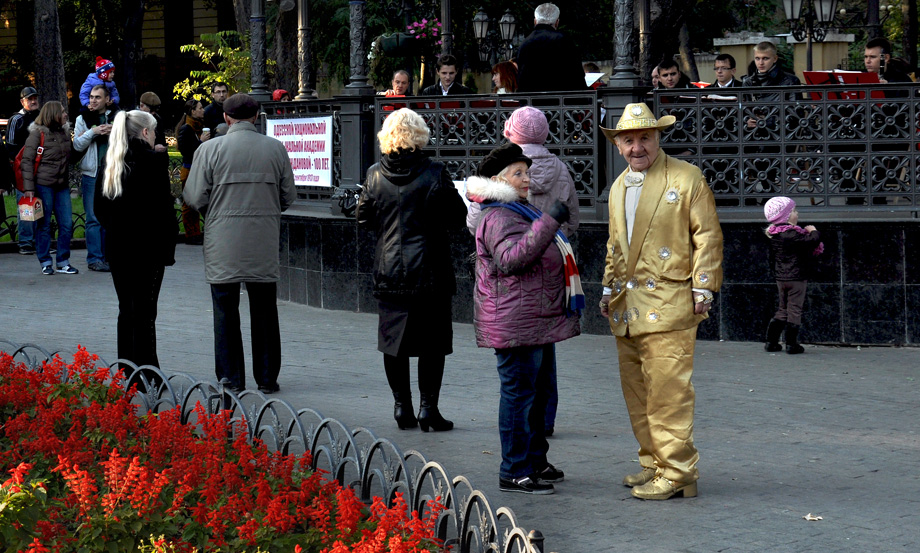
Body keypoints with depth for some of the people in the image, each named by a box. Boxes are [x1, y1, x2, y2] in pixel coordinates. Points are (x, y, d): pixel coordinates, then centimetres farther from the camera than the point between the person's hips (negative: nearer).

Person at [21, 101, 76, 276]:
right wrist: (29, 188, -14)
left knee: (67, 224, 3)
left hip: (62, 186, 6)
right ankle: (45, 263, 9)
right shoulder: (37, 133, -5)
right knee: (44, 225, 1)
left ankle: (63, 262, 12)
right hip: (43, 185, -6)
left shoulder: (65, 132, 14)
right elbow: (27, 160, -8)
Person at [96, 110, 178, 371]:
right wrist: (169, 244, -7)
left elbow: (100, 207, 9)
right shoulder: (154, 160, -11)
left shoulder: (112, 161, 7)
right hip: (148, 246, -6)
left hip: (117, 246, 6)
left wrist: (114, 230, 16)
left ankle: (127, 372, 16)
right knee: (144, 311, -2)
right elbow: (163, 205, -13)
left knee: (126, 310, 13)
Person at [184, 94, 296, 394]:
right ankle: (267, 378, 16)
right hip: (264, 245, 2)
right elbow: (289, 195, 6)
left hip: (223, 245, -2)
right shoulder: (275, 148, 1)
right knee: (264, 313, 11)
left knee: (226, 312, 6)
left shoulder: (210, 149, -6)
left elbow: (195, 198, -5)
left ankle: (230, 378, 7)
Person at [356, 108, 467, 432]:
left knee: (394, 341, 12)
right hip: (430, 272, -3)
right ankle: (428, 407, 1)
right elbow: (457, 217, -7)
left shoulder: (375, 175, -3)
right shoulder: (434, 174, -11)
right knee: (432, 343, 4)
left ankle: (402, 406, 13)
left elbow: (364, 219, 7)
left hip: (388, 271, 3)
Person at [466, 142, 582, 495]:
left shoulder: (519, 211, 21)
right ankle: (513, 473, -5)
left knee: (538, 392, 16)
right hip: (515, 324, -11)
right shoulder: (499, 217, -15)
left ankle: (535, 461, 26)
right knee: (519, 393, -8)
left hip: (538, 321, 11)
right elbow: (511, 258, -32)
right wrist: (549, 222, -32)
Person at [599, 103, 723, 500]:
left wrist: (702, 288, -9)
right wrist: (609, 289, 22)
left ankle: (676, 472, -6)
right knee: (637, 392, 10)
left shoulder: (686, 179, -3)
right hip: (626, 309, 7)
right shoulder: (618, 187, 18)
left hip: (667, 304, -7)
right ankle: (653, 463, 20)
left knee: (667, 390, -10)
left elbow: (707, 236, -4)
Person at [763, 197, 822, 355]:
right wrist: (813, 232, -4)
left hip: (780, 277, 8)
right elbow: (813, 241, -27)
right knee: (794, 310, 1)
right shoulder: (792, 234, -20)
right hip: (796, 277, -8)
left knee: (783, 309, 17)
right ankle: (791, 344, 3)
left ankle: (771, 341, 16)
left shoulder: (774, 235, 6)